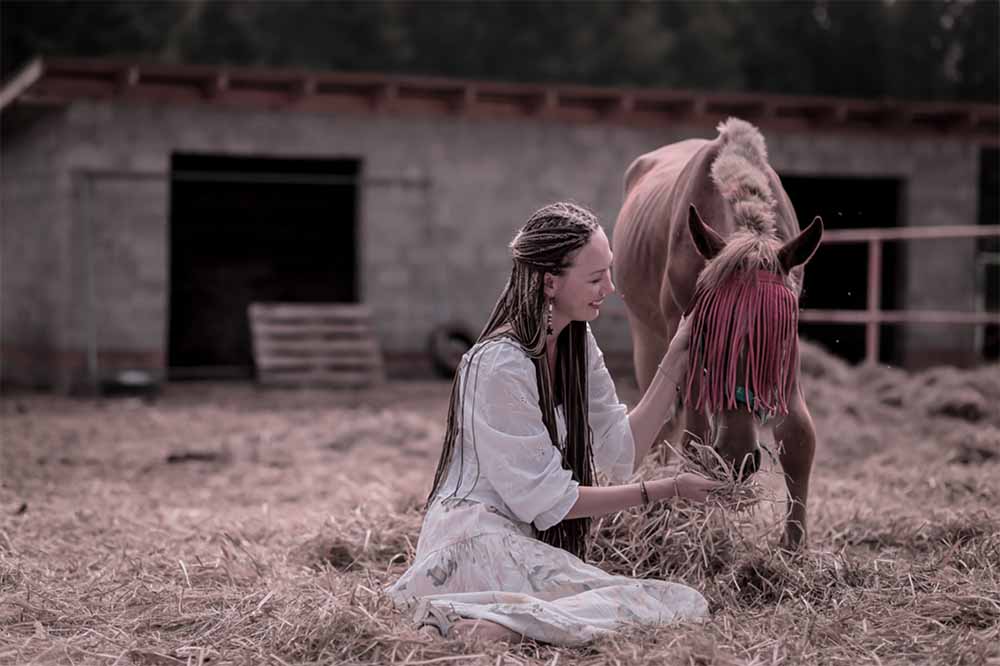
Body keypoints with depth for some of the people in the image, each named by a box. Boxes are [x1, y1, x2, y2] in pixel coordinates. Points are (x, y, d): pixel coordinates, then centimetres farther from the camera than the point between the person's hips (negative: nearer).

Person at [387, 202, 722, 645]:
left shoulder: (577, 343, 10)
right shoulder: (499, 364, -17)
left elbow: (621, 452, 10)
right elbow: (546, 500, -14)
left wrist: (674, 362, 3)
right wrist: (667, 490, -11)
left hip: (530, 545, 9)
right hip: (479, 540, -9)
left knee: (687, 603, -16)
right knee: (683, 608, -22)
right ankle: (483, 628, -25)